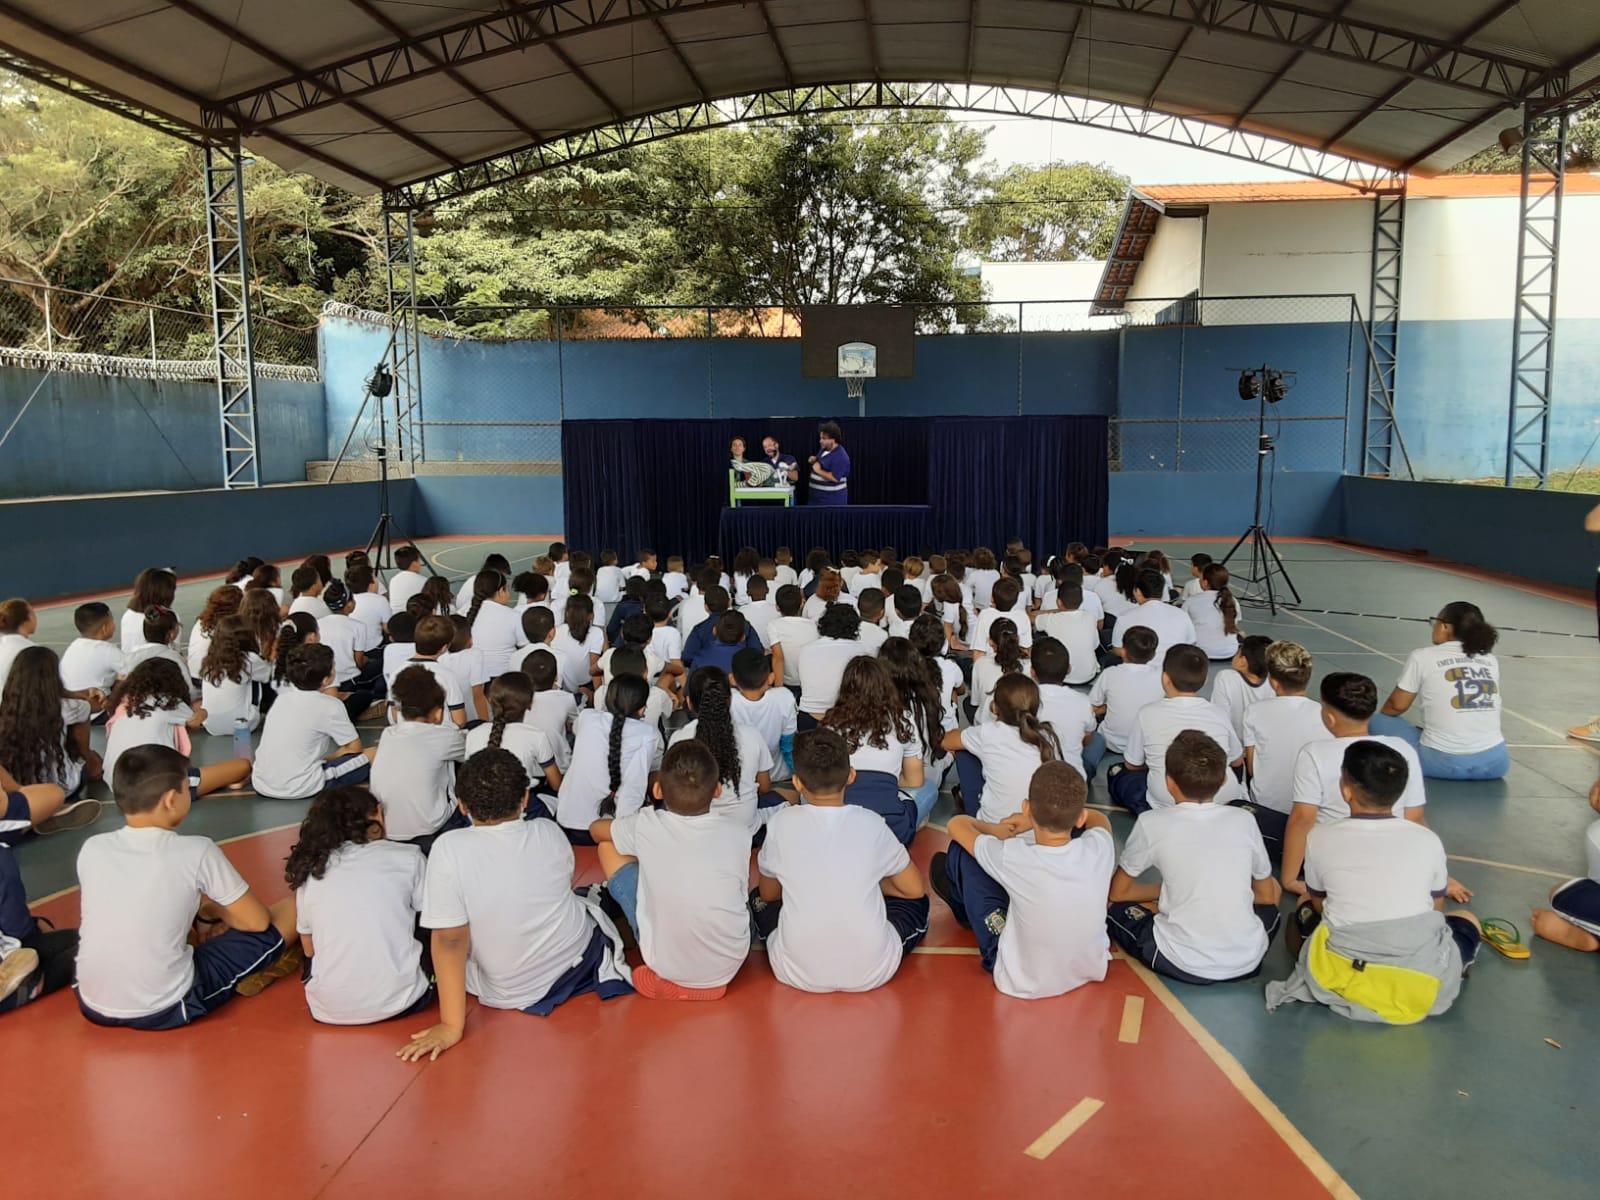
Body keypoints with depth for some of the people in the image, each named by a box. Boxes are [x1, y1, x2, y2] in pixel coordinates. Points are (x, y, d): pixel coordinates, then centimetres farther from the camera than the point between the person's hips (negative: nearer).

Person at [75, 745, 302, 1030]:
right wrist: (211, 910, 17)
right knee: (295, 907, 4)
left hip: (93, 1007, 6)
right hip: (166, 1011, -5)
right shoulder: (197, 852, -15)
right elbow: (258, 921, -3)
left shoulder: (92, 849, -3)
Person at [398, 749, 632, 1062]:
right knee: (588, 898, 32)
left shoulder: (449, 850, -23)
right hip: (583, 957, 2)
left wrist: (452, 1025, -16)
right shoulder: (549, 833, -11)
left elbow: (450, 940, -23)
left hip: (512, 994, -2)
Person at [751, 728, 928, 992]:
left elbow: (768, 894, 11)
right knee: (915, 901, 26)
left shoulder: (782, 822, -5)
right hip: (872, 972, 0)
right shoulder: (871, 823, -4)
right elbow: (915, 889, 9)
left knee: (760, 899, 28)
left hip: (798, 973, 1)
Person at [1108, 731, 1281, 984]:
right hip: (1247, 961, 3)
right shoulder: (1244, 820, 2)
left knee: (1114, 905, 20)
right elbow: (1266, 896, 17)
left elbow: (1118, 892, 8)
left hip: (1182, 965, -3)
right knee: (1272, 887, 31)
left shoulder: (1153, 823, -5)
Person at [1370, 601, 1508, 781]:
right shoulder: (1490, 660, 12)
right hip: (1495, 762, 5)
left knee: (1379, 722, 15)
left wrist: (1382, 716, 29)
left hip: (1443, 762, -5)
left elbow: (1397, 706, 6)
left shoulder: (1422, 657, -1)